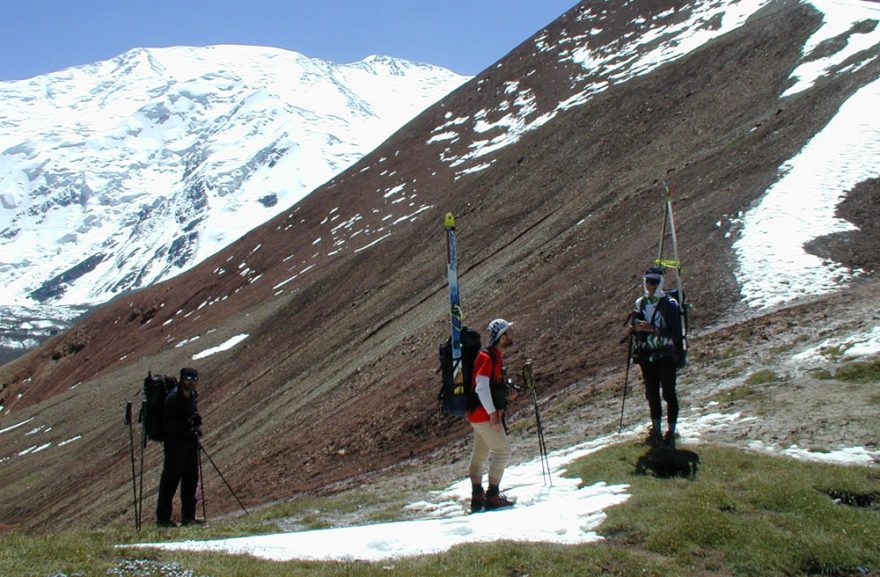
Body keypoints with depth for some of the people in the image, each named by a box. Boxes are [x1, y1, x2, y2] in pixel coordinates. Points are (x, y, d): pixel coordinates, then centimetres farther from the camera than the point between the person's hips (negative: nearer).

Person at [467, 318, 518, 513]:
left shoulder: (496, 358, 15)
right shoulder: (487, 358, -16)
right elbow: (481, 388, -22)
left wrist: (506, 393, 10)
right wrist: (493, 414, -23)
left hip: (483, 414, 10)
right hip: (485, 414, -10)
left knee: (480, 455, 12)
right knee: (502, 451, -9)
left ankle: (477, 498, 17)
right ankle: (493, 496, -7)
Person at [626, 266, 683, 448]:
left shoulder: (669, 304, -9)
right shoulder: (640, 303, 9)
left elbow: (676, 333, -16)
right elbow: (637, 327, 19)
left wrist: (653, 329, -25)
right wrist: (632, 330, -4)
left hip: (666, 356, -5)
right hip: (647, 356, 5)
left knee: (669, 394, -2)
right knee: (652, 393, 8)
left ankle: (671, 432, 4)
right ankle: (656, 430, 17)